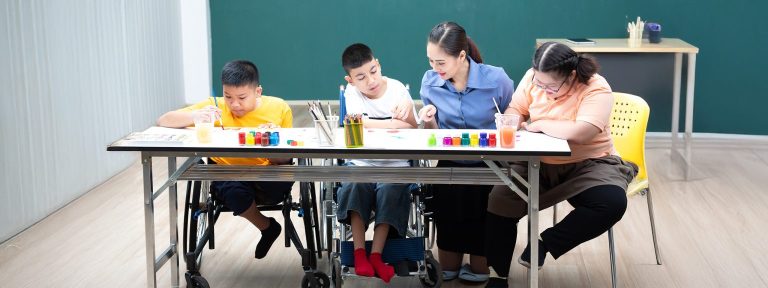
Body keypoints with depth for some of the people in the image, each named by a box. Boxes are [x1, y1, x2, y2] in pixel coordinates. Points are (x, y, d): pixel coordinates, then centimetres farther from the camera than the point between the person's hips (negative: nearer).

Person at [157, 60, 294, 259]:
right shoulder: (215, 107, -6)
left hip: (267, 176, -1)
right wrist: (195, 116, -28)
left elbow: (285, 159, -2)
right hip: (228, 175, 1)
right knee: (235, 192, -34)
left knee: (282, 182, -36)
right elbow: (163, 121, -10)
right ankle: (267, 228, -2)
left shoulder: (279, 108, -4)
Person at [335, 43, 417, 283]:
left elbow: (413, 131, -3)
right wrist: (396, 125, -18)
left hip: (394, 164, 0)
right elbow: (359, 125, -21)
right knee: (355, 184, -29)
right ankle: (359, 252, -21)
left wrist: (408, 111, -24)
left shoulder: (397, 89, -2)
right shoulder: (352, 92, -4)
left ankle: (376, 255, -22)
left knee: (390, 189, -28)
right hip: (361, 162, 0)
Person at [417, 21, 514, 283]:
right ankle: (448, 270, 2)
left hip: (489, 164, -2)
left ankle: (479, 268, 1)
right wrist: (430, 121, -12)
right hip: (450, 164, 2)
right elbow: (434, 136, 10)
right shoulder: (430, 81, -2)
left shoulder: (496, 79, -11)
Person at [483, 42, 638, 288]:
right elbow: (515, 110, 8)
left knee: (612, 203, -31)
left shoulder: (596, 89, -20)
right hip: (538, 164, 3)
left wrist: (538, 124, -19)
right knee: (499, 200, -19)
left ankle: (545, 242, -13)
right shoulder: (533, 78, -3)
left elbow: (579, 133, -33)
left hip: (587, 164, -3)